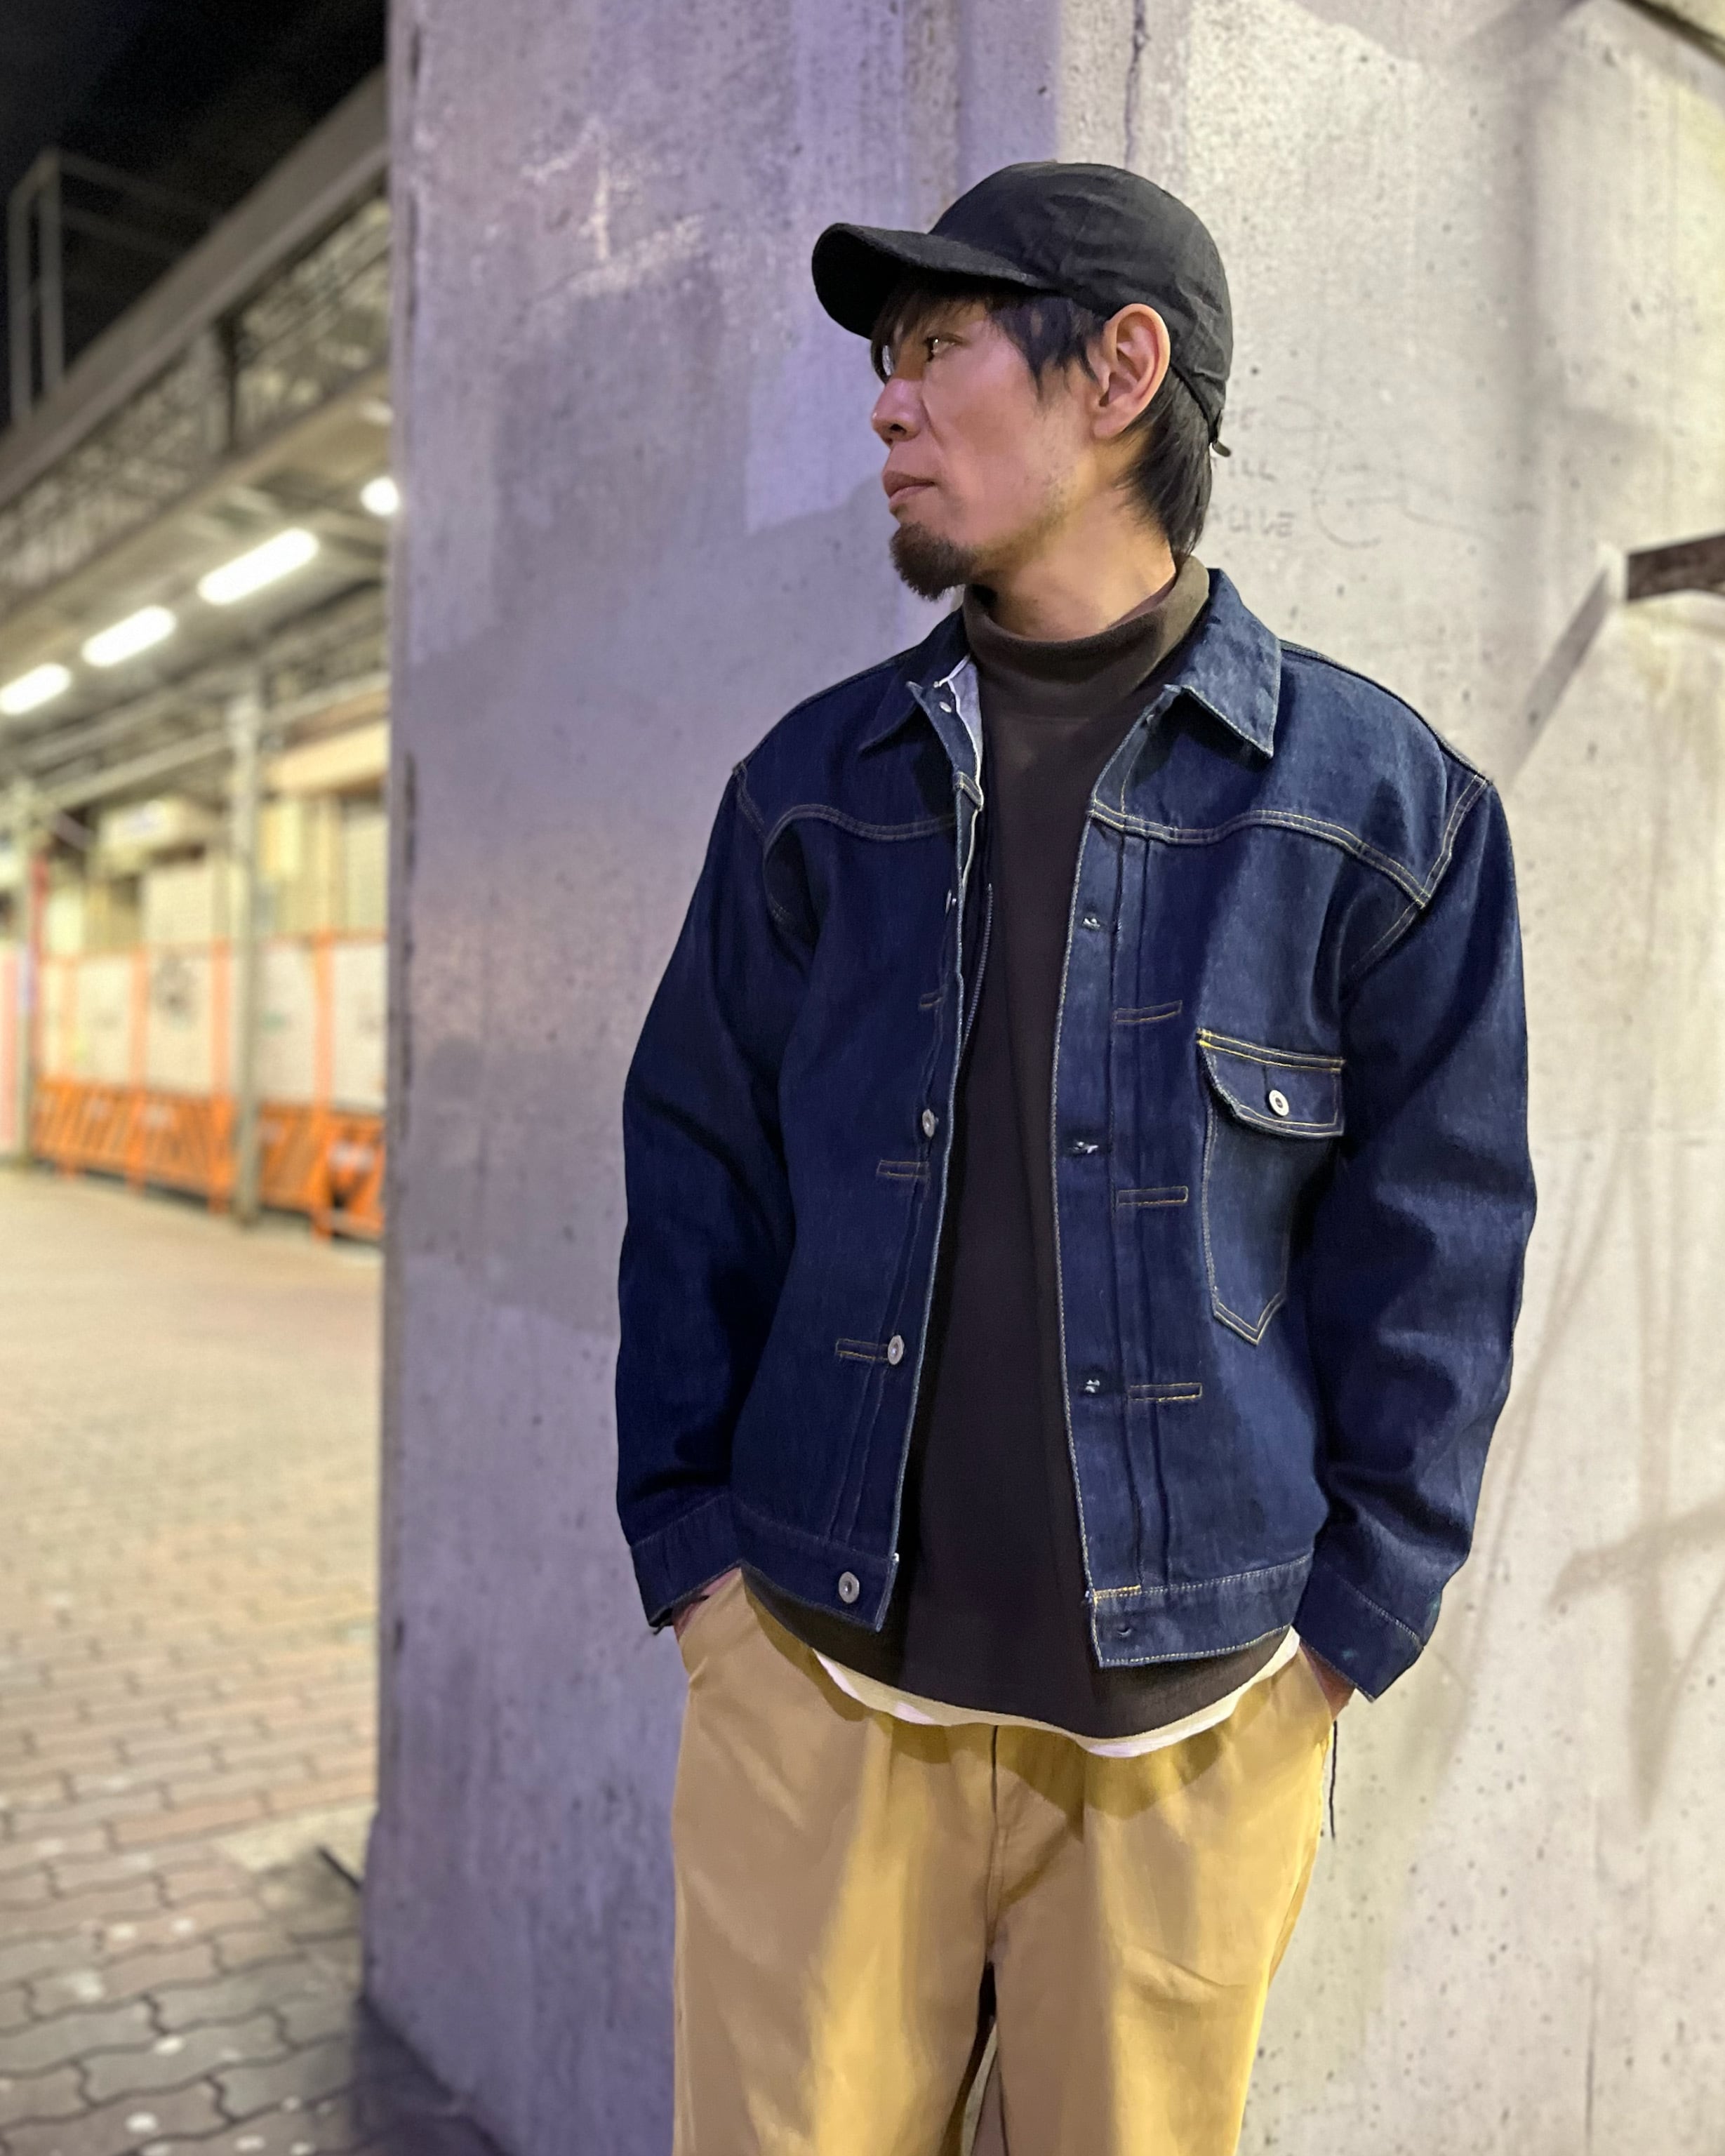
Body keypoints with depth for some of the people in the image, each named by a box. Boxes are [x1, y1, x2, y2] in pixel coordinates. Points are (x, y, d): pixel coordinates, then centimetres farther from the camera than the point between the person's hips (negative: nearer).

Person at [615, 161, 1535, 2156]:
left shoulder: (1381, 804, -3)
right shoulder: (816, 785, 5)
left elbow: (1429, 1258, -1)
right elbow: (695, 1172, 7)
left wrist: (1346, 1627, -3)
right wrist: (687, 1540, 0)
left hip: (1189, 1721, -1)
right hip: (813, 1687, 2)